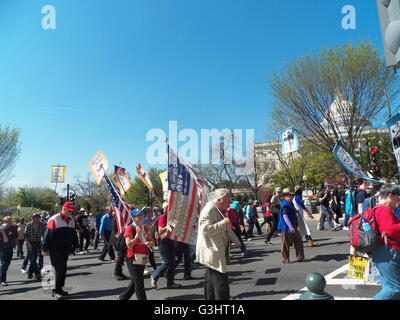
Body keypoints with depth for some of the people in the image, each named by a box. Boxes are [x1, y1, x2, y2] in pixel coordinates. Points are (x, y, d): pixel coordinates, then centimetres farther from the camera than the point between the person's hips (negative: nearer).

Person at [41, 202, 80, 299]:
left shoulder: (71, 221, 11)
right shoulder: (54, 220, -12)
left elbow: (74, 234, 18)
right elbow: (48, 235, -13)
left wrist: (76, 246, 15)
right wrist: (44, 249, -13)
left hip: (66, 249, 7)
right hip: (55, 249, -7)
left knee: (63, 269, 10)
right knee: (59, 268, -7)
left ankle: (59, 288, 22)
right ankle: (56, 291, 4)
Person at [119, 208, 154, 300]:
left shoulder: (146, 228, 8)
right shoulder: (130, 228, -12)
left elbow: (152, 242, 8)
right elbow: (129, 245, -20)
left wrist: (149, 243, -14)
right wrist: (137, 234, -27)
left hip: (142, 259, 7)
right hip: (133, 259, -7)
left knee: (135, 281, 19)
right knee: (139, 282, -2)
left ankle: (123, 297, 36)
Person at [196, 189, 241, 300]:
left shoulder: (220, 210, 16)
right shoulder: (209, 210, -17)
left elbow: (227, 229, 28)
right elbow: (205, 229, -26)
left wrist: (236, 241, 23)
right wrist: (223, 223, -25)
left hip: (218, 252, 10)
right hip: (212, 253, -10)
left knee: (211, 281, 17)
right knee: (221, 282, -8)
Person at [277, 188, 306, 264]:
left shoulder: (291, 204, 12)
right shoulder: (285, 205, -18)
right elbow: (285, 216, -27)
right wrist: (290, 226, -32)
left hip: (293, 227, 9)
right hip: (286, 228, -9)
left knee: (298, 242, 12)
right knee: (286, 244, 3)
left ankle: (300, 257, 22)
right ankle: (285, 259, 14)